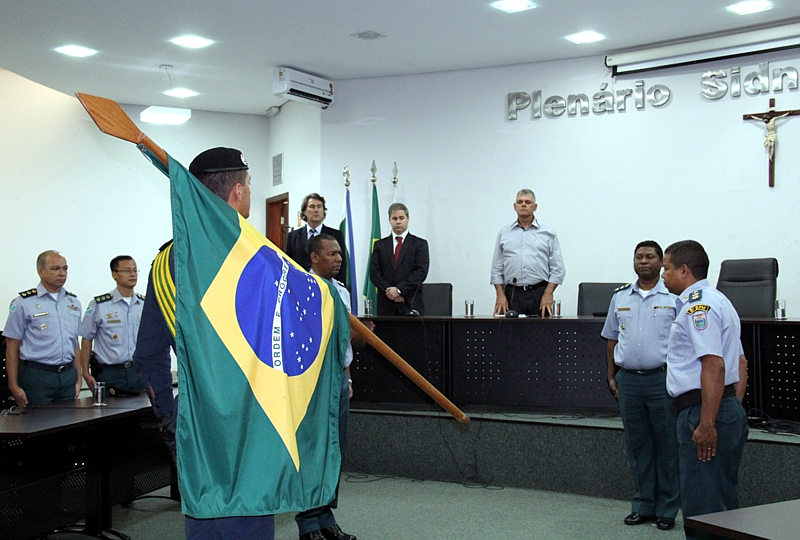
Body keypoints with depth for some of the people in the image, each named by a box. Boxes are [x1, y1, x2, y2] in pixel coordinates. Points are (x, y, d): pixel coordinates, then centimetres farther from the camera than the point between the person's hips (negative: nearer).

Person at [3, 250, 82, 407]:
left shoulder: (73, 302, 12)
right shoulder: (23, 303, -3)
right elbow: (12, 348, -3)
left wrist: (78, 379, 10)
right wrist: (14, 386, -8)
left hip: (68, 375, 5)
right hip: (37, 376, -4)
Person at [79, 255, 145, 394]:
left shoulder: (145, 305, 7)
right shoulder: (99, 305, -3)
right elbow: (86, 340, 1)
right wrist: (86, 373, -3)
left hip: (138, 371, 3)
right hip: (108, 374, -3)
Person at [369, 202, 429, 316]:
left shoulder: (420, 244, 7)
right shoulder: (380, 245, 14)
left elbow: (421, 272, -4)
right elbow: (374, 273, 5)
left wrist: (399, 289, -12)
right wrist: (388, 290, -11)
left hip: (411, 304, -2)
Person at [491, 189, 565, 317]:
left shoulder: (548, 232, 8)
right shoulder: (504, 233, 13)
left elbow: (557, 268, 4)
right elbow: (496, 268, 12)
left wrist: (548, 294, -6)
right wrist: (500, 294, 0)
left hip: (540, 293, -1)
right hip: (512, 295, 1)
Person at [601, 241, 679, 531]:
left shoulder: (674, 297, -1)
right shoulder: (620, 297, 12)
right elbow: (612, 339, 16)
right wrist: (611, 376, 11)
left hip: (662, 379, -4)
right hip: (628, 379, 4)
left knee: (667, 446, 1)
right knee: (637, 445, 10)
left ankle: (667, 509, 12)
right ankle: (643, 506, 21)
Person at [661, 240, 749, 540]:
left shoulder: (697, 305, -13)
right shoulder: (717, 301, 21)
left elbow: (714, 365, -23)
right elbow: (740, 363, 23)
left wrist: (706, 424, -24)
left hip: (702, 412, -11)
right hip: (732, 411, 11)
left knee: (701, 508, -7)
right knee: (724, 507, 17)